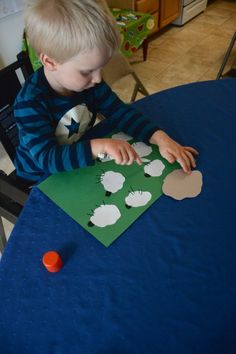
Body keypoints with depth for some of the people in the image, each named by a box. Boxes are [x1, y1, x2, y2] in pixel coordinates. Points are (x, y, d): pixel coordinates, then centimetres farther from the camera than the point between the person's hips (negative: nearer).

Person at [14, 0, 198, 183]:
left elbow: (120, 113, -12)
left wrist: (161, 138, -25)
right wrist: (100, 146, -49)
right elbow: (47, 158, -36)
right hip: (42, 178, -2)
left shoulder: (88, 82, -14)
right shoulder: (30, 103, -30)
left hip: (81, 164, 3)